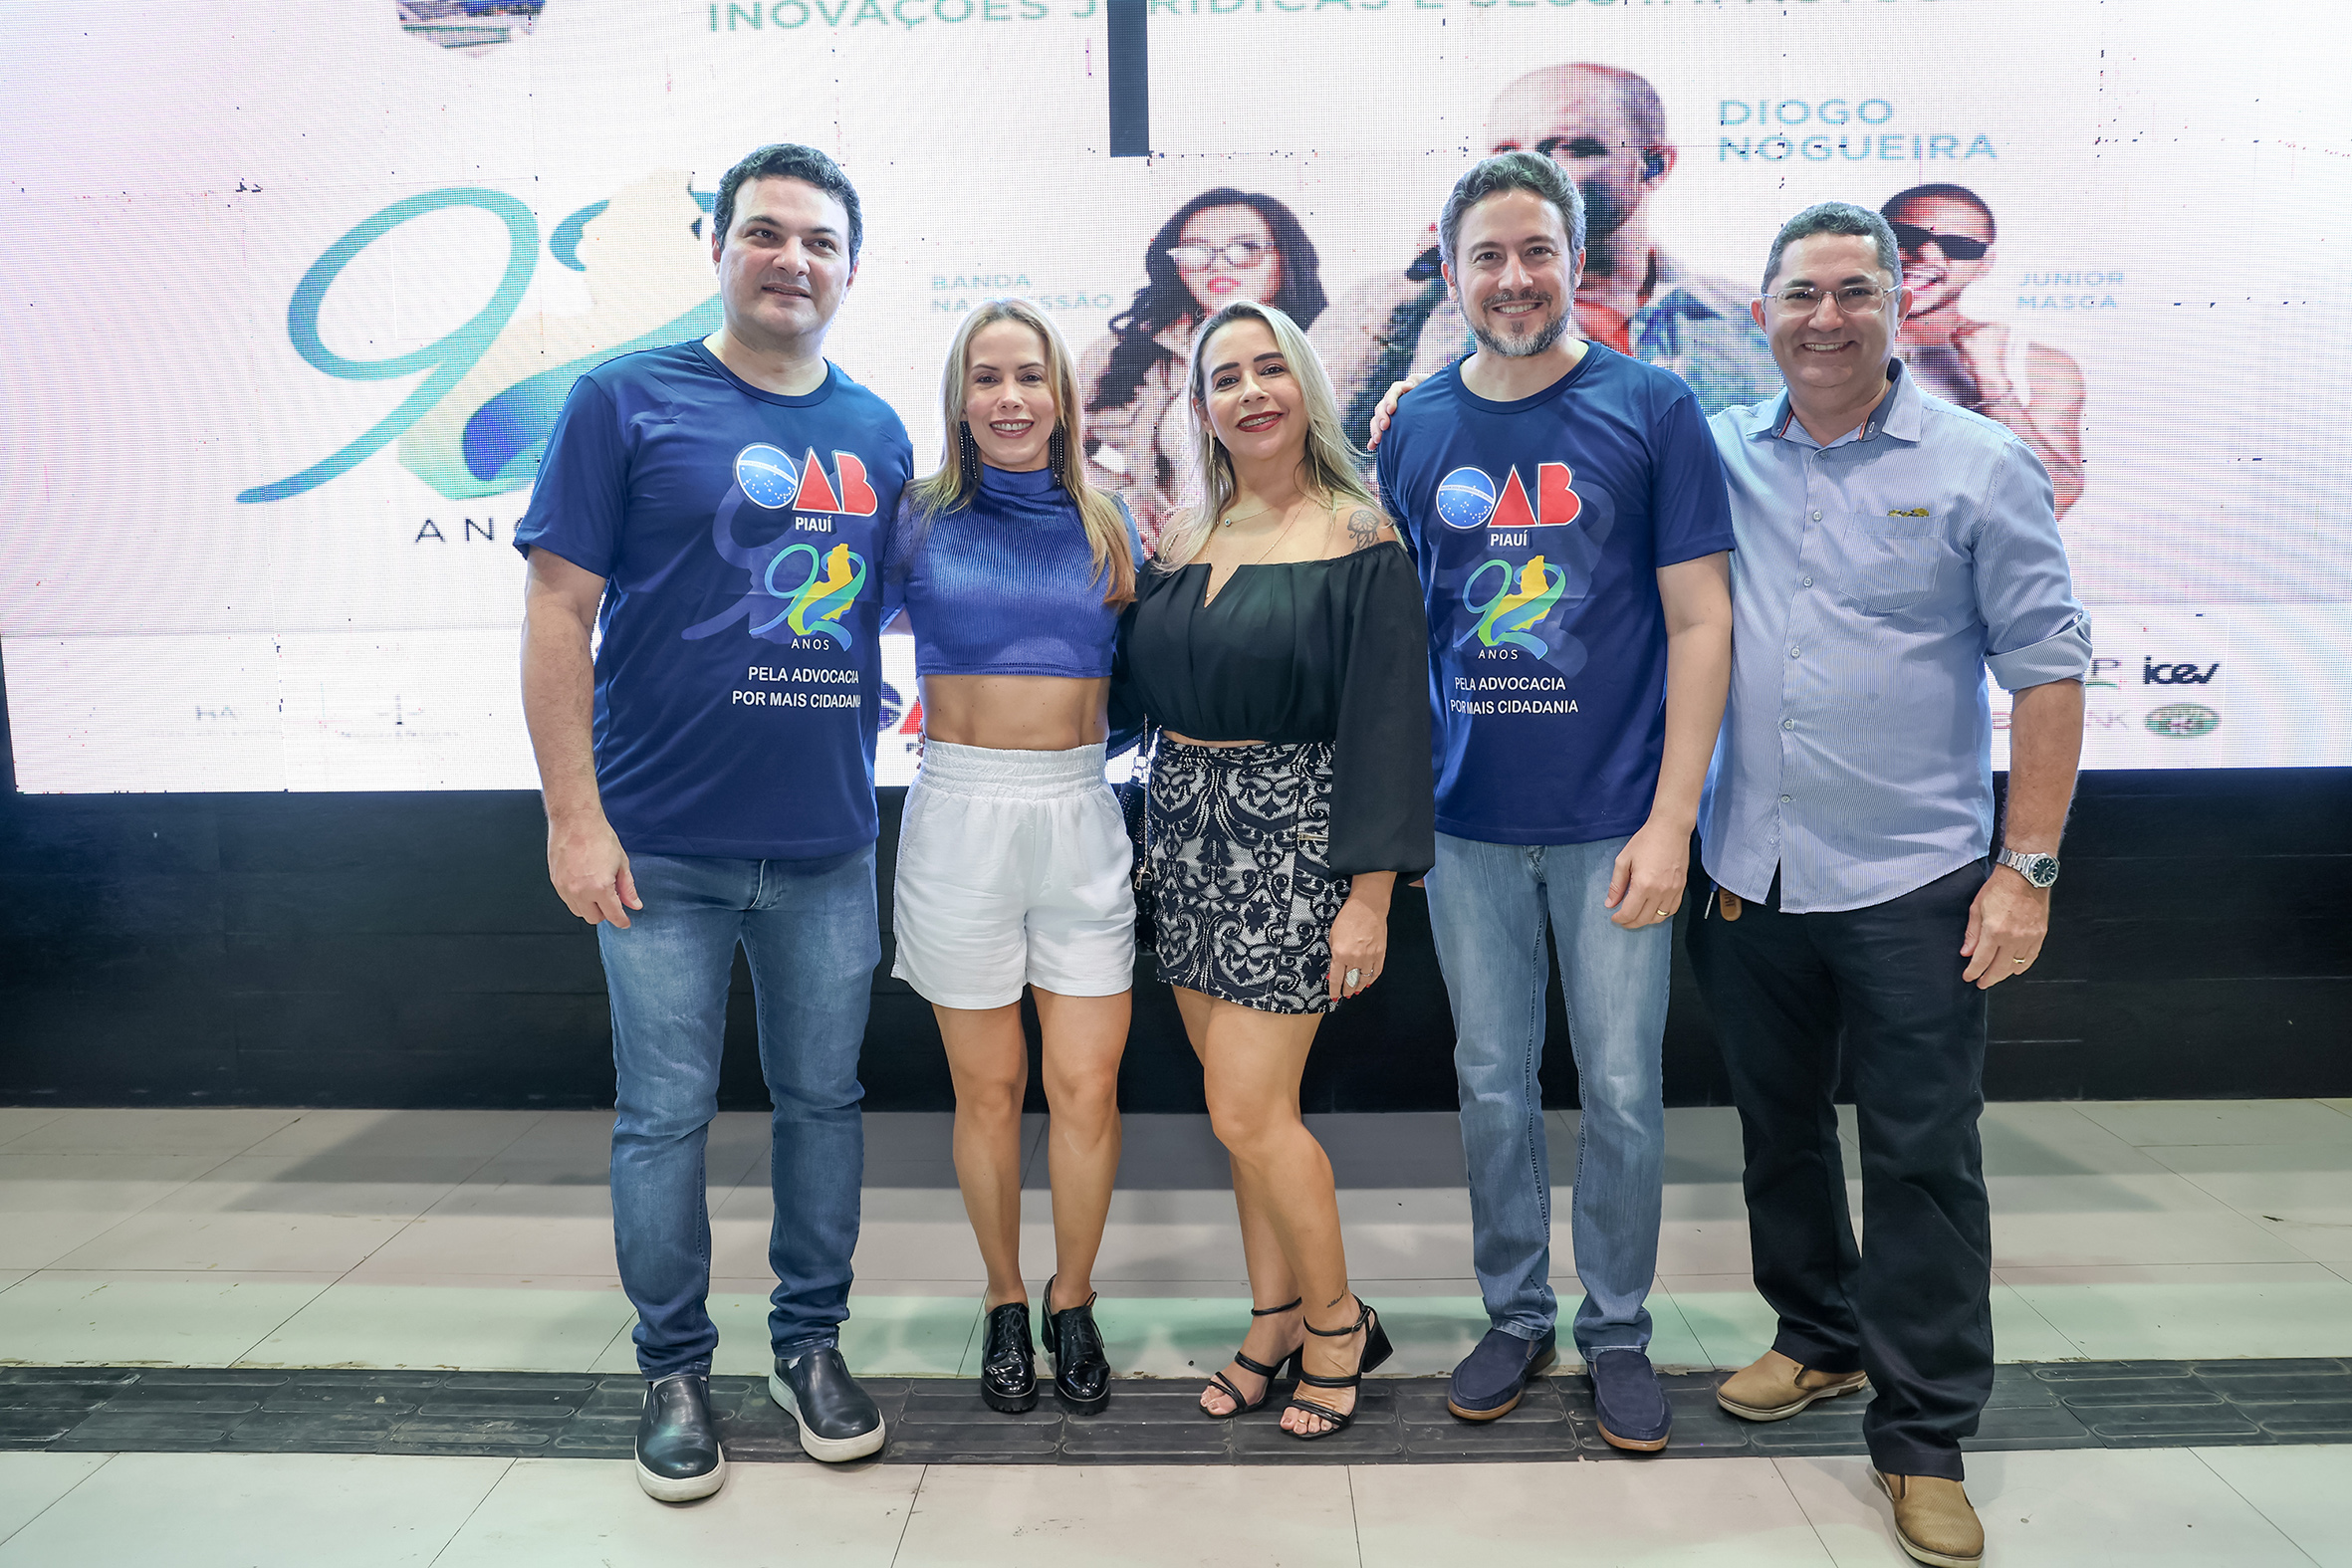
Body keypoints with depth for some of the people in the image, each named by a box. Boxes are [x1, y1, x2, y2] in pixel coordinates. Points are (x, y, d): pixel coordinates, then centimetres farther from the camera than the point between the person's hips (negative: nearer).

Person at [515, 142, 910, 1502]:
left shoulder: (879, 433, 8)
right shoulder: (628, 402, -3)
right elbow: (559, 614, -5)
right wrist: (575, 818, -11)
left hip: (829, 844, 4)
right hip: (665, 848, -3)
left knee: (824, 1100, 13)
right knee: (666, 1117, 7)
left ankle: (814, 1343, 32)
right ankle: (677, 1369, 27)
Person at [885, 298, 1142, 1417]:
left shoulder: (1105, 526, 9)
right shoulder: (919, 519, 1)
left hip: (1081, 818, 2)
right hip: (961, 814, -1)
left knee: (1087, 1085, 2)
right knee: (988, 1088, 8)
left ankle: (1072, 1303, 25)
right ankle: (1005, 1304, 29)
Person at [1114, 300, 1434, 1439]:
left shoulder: (1359, 543, -6)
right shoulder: (1179, 542, 10)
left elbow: (1387, 725, -11)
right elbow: (1130, 683, 18)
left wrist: (1371, 892, -14)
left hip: (1292, 839, -6)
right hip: (1186, 832, 6)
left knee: (1247, 1110, -6)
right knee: (1243, 1100, 11)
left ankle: (1337, 1323, 16)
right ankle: (1275, 1319, 27)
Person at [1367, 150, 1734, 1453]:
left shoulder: (1652, 407, -3)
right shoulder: (1417, 429, 5)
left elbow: (1700, 622, -5)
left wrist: (1668, 821, -10)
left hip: (1613, 820, -2)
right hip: (1468, 822, 2)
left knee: (1621, 1088, 7)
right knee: (1493, 1085, 12)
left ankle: (1616, 1331, 28)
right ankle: (1516, 1316, 31)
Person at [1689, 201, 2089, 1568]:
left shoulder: (1982, 467, -4)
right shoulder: (1719, 455, 4)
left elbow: (2048, 671, -5)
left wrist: (2028, 868, -9)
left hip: (1911, 886, -3)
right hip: (1747, 879, 4)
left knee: (1923, 1158, 4)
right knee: (1781, 1131, 17)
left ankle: (1924, 1436, 18)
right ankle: (1820, 1337, 39)